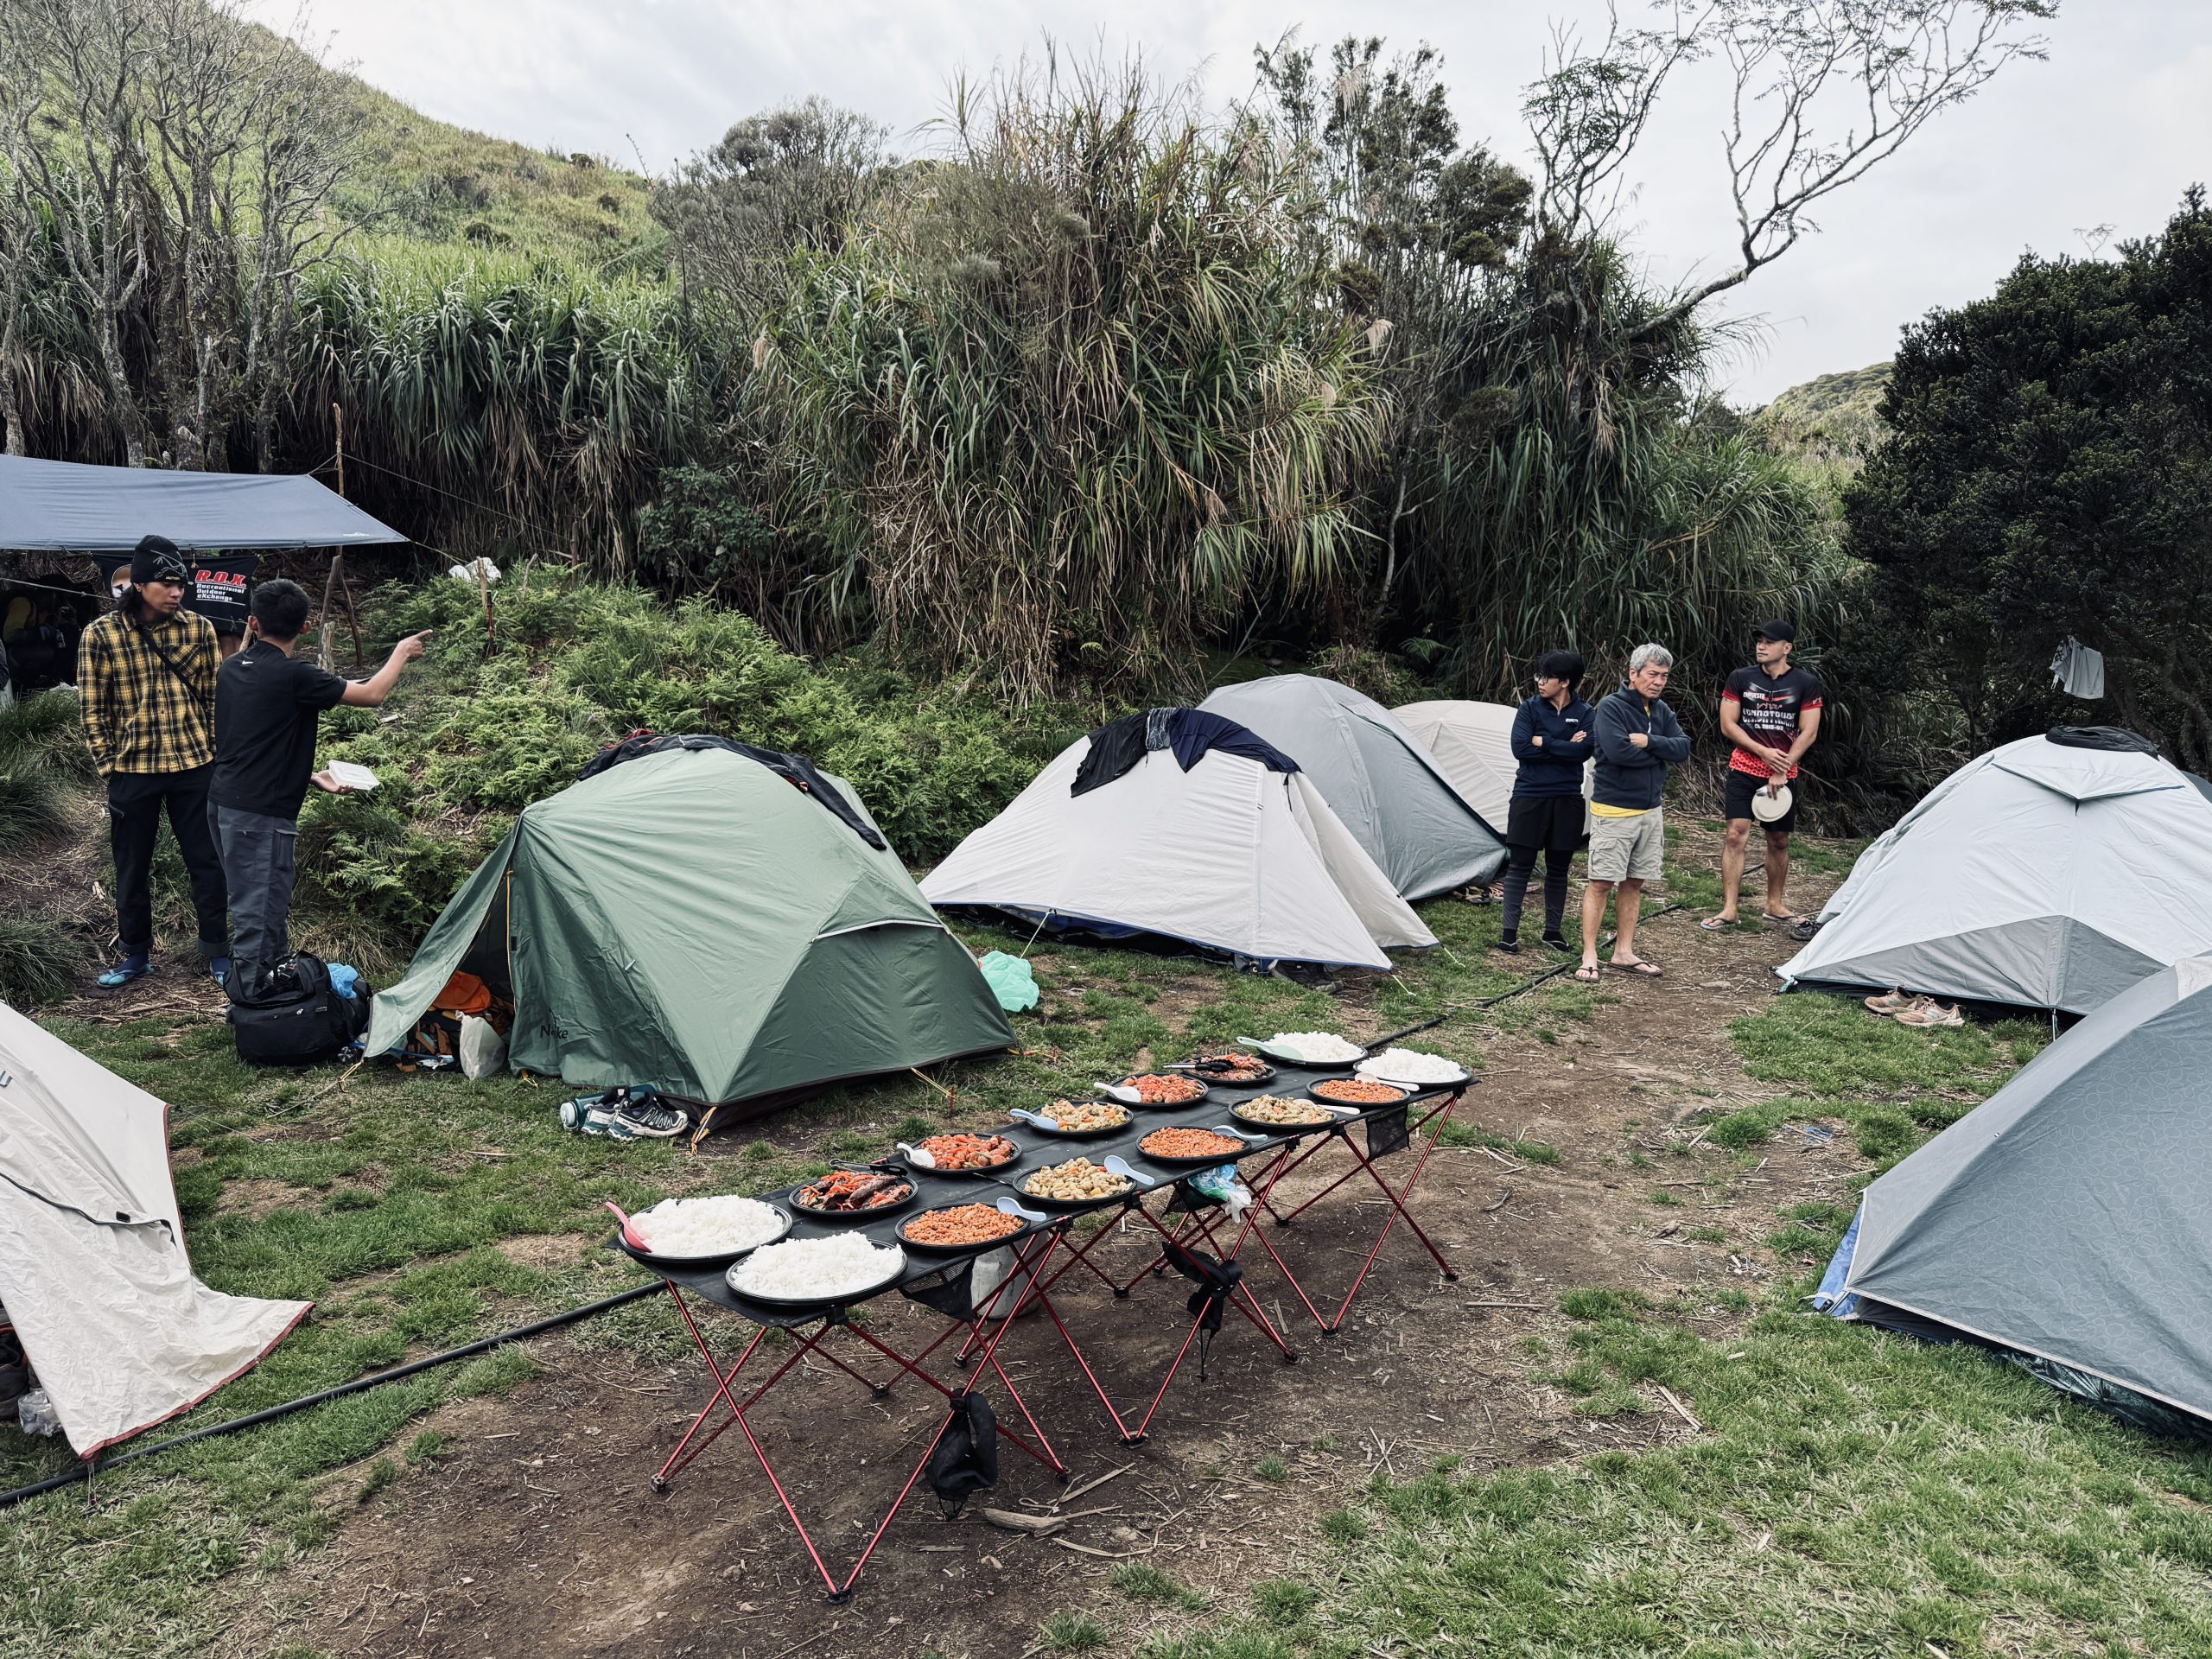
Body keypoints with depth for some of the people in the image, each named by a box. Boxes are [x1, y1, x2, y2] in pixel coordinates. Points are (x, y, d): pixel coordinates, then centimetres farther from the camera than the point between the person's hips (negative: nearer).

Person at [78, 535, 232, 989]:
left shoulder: (199, 629, -1)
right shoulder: (101, 635, -5)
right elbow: (94, 709, -1)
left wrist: (216, 754, 4)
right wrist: (108, 766, -4)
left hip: (194, 764, 1)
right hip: (132, 769, 0)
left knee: (207, 862, 6)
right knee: (132, 869, 11)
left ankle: (217, 951, 20)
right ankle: (136, 954, 27)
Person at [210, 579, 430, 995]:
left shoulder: (230, 669, 9)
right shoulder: (293, 676, -16)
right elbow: (371, 694, -7)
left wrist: (309, 775, 24)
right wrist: (402, 652, 10)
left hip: (225, 802, 9)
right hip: (261, 815, -9)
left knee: (269, 910, 20)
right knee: (259, 918, -4)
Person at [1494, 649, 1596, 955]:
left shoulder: (1586, 714, 1)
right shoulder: (1529, 709, -1)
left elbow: (1584, 751, -15)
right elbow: (1520, 749, -14)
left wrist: (1544, 742, -16)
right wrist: (1564, 748, -13)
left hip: (1567, 800, 2)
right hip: (1529, 796, -1)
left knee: (1558, 869, 10)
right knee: (1520, 865, 0)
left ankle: (1553, 930, 22)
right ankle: (1509, 931, 6)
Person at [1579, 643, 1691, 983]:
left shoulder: (1662, 711, 10)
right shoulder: (1611, 707, -11)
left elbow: (1683, 749, -1)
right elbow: (1617, 751, -25)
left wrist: (1648, 742, -17)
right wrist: (1659, 752, -10)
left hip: (1651, 810, 7)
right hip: (1614, 811, -7)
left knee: (1634, 883, 12)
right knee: (1601, 883, -6)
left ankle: (1624, 952, 20)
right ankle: (1589, 957, -2)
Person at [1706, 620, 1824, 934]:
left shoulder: (1806, 684, 0)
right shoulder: (1740, 679, 1)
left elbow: (1808, 733, -3)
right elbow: (1728, 725, -1)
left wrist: (1781, 772, -10)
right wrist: (1764, 752, -11)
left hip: (1784, 775, 1)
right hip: (1744, 770, -1)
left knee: (1779, 841, 10)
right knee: (1736, 834, -11)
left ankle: (1774, 907, 24)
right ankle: (1728, 910, -9)